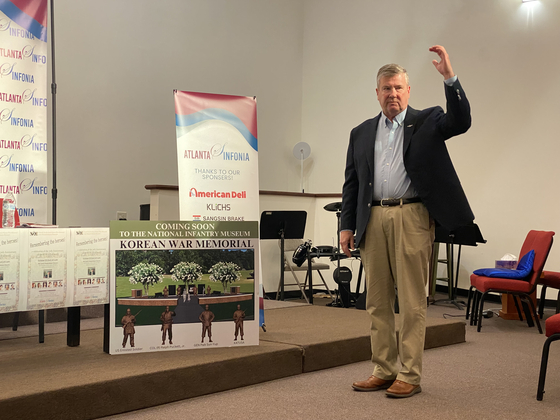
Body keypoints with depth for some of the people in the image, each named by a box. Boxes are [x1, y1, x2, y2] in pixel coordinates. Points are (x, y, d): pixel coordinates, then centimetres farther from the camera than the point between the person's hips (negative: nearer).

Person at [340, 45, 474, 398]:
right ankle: (384, 371, 20)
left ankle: (409, 376, 8)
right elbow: (351, 183, 15)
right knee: (378, 301, 9)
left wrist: (449, 78, -19)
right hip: (373, 220, 4)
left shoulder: (427, 122, 8)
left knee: (412, 302, -1)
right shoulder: (362, 133, 17)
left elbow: (461, 121, -12)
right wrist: (347, 225, 8)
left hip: (412, 217, -4)